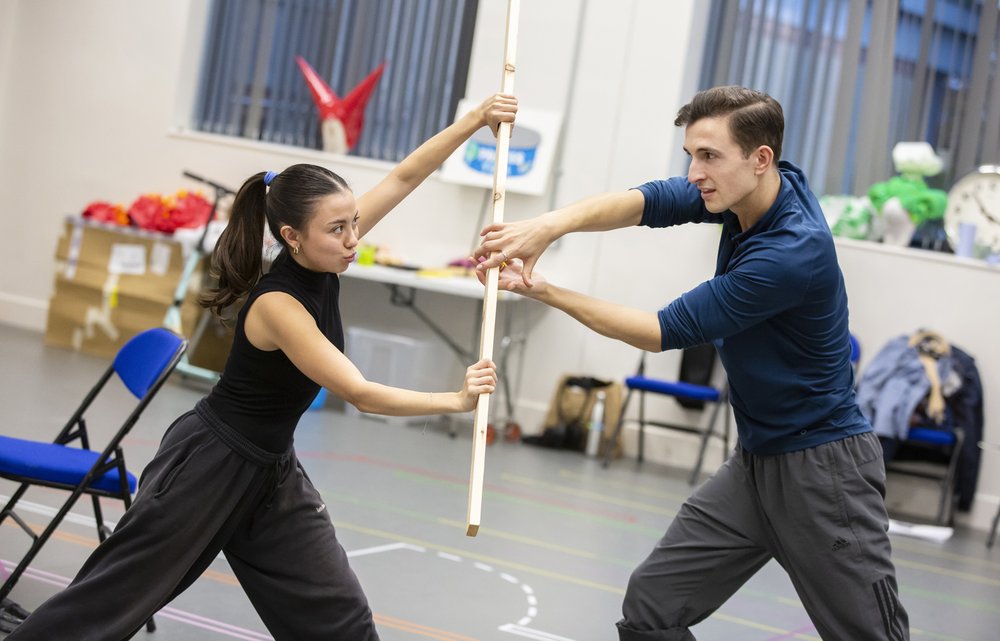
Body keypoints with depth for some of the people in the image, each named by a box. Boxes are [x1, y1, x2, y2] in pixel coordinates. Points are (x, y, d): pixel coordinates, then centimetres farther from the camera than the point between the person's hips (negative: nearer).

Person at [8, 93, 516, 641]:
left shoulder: (321, 260, -6)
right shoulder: (276, 304, -27)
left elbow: (404, 177, -3)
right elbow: (359, 394, -26)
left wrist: (475, 120, -11)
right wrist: (456, 399, -21)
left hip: (273, 470, 8)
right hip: (208, 464, -8)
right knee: (112, 597, 4)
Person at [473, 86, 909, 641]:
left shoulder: (794, 253, -26)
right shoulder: (747, 193, -3)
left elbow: (668, 332, -20)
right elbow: (647, 201, -14)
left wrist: (543, 292, -17)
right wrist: (550, 225, -34)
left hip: (822, 469, -8)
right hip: (754, 461, 8)